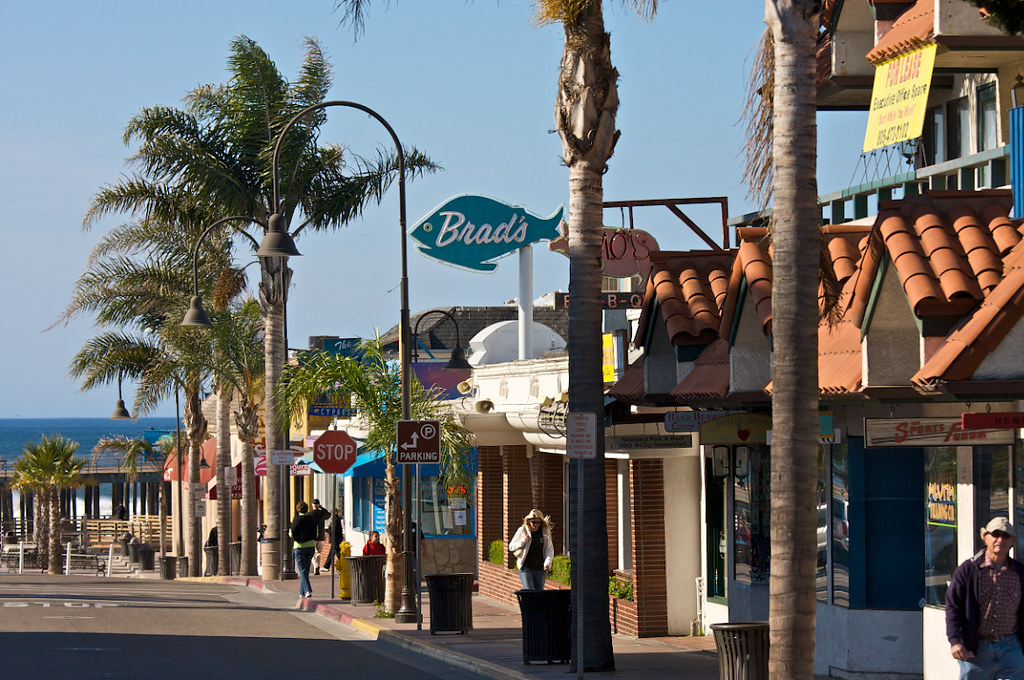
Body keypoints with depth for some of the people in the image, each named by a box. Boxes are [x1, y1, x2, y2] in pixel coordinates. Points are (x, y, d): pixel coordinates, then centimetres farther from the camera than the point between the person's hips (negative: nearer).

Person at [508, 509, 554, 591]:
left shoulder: (545, 532, 4)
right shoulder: (522, 531, -1)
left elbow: (549, 549, 5)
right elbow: (511, 547, 5)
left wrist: (547, 562, -13)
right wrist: (523, 541, -13)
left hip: (540, 568, 2)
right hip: (525, 568, -2)